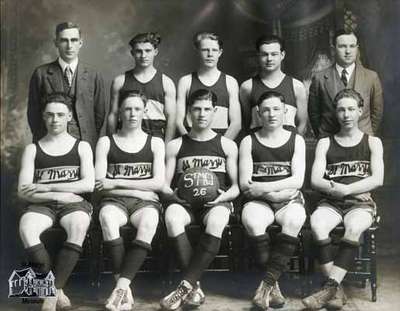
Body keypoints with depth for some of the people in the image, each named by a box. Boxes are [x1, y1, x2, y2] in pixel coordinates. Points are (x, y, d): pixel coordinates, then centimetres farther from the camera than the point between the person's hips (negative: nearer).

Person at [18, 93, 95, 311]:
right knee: (26, 228, -35)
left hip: (75, 203, -1)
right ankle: (57, 292, -29)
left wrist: (46, 187, -8)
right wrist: (58, 195, -11)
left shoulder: (81, 147, 16)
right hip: (42, 205, 1)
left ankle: (54, 290, -32)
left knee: (79, 226, -37)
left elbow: (88, 184, 0)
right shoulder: (32, 149, 16)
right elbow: (23, 191, 5)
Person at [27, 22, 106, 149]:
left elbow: (100, 115, 9)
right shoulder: (41, 74, 5)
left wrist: (99, 147, 1)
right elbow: (33, 112, 9)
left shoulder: (93, 76, 7)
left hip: (85, 140, 1)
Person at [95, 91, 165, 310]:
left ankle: (121, 286, -37)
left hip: (145, 201, 0)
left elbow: (158, 182, 2)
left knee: (149, 222, -36)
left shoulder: (155, 143, 14)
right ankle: (125, 289, -33)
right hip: (115, 201, 0)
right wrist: (137, 190, -5)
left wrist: (116, 183, -5)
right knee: (107, 218, -36)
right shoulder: (105, 142, 13)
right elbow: (100, 183, 3)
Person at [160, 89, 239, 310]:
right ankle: (195, 286, -30)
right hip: (184, 201, 1)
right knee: (172, 216, -37)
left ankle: (185, 286, -32)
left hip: (216, 202, -1)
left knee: (216, 222, -38)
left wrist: (223, 196, -9)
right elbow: (164, 184, 12)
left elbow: (236, 186, 13)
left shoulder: (227, 145, 16)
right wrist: (172, 194, -11)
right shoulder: (175, 146, 17)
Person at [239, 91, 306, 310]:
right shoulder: (249, 142, 9)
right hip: (259, 201, 0)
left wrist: (265, 187, -13)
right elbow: (245, 183, 0)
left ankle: (266, 285, -30)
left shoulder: (296, 141, 11)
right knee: (252, 221, -35)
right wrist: (277, 191, -10)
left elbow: (297, 180, -1)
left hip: (289, 200, 0)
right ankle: (274, 285, -24)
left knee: (294, 220, -35)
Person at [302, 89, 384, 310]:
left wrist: (345, 190, -11)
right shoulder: (325, 143, 17)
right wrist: (336, 189, -14)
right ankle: (337, 291, -28)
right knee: (317, 224, -33)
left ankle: (329, 288, -35)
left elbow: (377, 179, 0)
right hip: (330, 203, 1)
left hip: (361, 204, -1)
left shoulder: (372, 142, 14)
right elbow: (315, 180, 5)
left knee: (354, 228, -36)